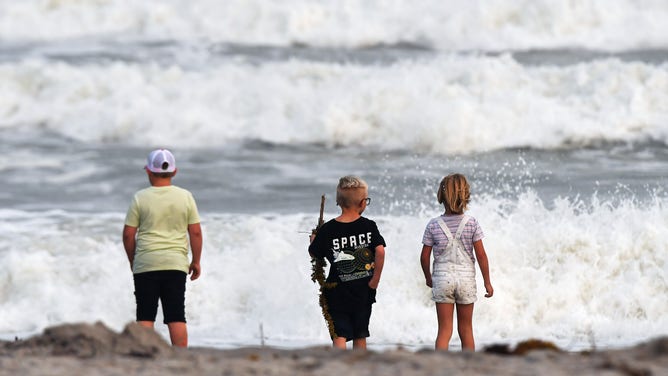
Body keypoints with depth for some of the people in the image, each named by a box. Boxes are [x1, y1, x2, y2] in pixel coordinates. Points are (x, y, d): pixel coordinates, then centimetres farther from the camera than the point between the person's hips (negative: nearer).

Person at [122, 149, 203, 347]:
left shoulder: (140, 198, -3)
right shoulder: (185, 197, 2)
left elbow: (128, 234, -1)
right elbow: (195, 232, 3)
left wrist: (132, 260, 13)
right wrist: (196, 262, 13)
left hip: (145, 265, -1)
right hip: (176, 264, 1)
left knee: (145, 316, 2)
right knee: (176, 317, 2)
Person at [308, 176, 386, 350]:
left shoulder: (327, 230, -7)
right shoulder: (369, 226, -6)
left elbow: (314, 253, 4)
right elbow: (380, 251, -16)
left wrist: (314, 240, 27)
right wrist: (375, 279, -6)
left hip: (337, 292, -2)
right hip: (363, 292, 2)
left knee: (339, 335, -4)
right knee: (360, 335, 16)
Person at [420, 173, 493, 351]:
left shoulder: (433, 225, -5)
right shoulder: (471, 223, -7)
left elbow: (425, 257, 0)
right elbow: (481, 255, -5)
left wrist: (428, 277, 18)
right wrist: (487, 282, 4)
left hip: (442, 277, 0)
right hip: (466, 277, 0)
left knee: (444, 330, 2)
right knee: (466, 329, 12)